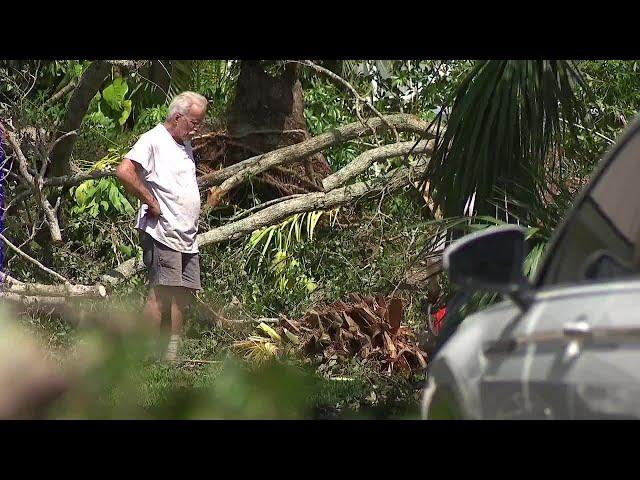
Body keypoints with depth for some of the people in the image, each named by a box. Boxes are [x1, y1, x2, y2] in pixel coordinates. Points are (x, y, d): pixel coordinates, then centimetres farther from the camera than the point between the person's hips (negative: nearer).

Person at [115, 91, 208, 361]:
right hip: (162, 234, -9)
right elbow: (124, 172, -23)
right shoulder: (153, 141, -9)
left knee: (183, 293, 5)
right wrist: (151, 202, -16)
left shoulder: (185, 145, 20)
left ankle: (172, 355, 7)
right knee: (162, 291, -15)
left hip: (187, 237, 9)